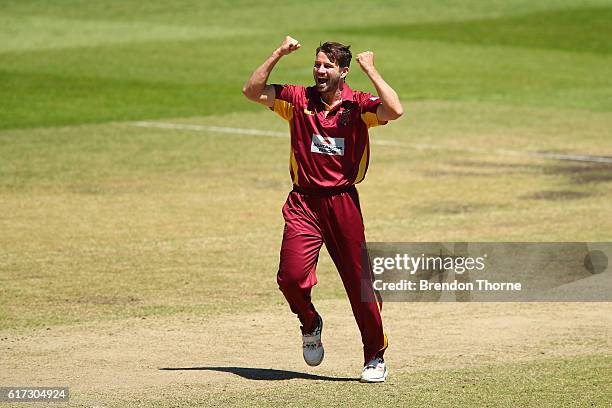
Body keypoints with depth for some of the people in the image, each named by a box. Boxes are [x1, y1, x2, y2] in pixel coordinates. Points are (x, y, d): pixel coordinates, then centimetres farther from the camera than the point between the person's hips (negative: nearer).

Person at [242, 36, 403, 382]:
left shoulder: (358, 105, -3)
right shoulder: (298, 99, 4)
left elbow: (394, 110, -21)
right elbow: (252, 91, -1)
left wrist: (371, 70, -17)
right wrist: (278, 55, -6)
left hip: (343, 202, -1)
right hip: (304, 202, 1)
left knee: (359, 280, 3)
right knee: (292, 276, -13)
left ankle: (376, 357, 17)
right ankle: (310, 324, 19)